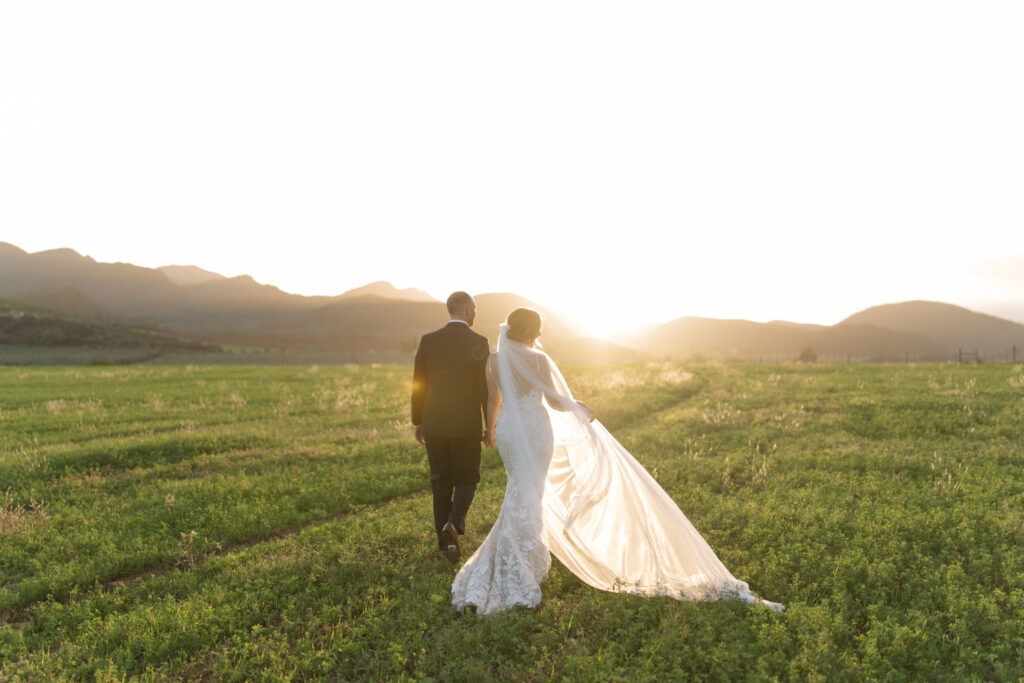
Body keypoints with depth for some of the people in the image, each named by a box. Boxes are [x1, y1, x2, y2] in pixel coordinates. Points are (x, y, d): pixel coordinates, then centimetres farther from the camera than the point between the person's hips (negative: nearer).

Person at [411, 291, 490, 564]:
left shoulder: (428, 340, 0)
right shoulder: (479, 342, -8)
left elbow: (418, 384, 3)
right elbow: (486, 387, -7)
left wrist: (418, 422, 13)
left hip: (434, 424, 3)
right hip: (467, 425, -2)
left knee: (441, 483, 13)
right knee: (467, 479, 14)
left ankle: (446, 542, 17)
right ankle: (454, 524, -10)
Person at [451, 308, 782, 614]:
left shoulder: (493, 360, 3)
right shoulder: (537, 359, -14)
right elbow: (554, 401, -11)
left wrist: (491, 429, 30)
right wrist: (579, 407, 8)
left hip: (506, 430, 6)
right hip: (535, 431, -6)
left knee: (520, 490, 23)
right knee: (527, 498, 3)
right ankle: (516, 577, 10)